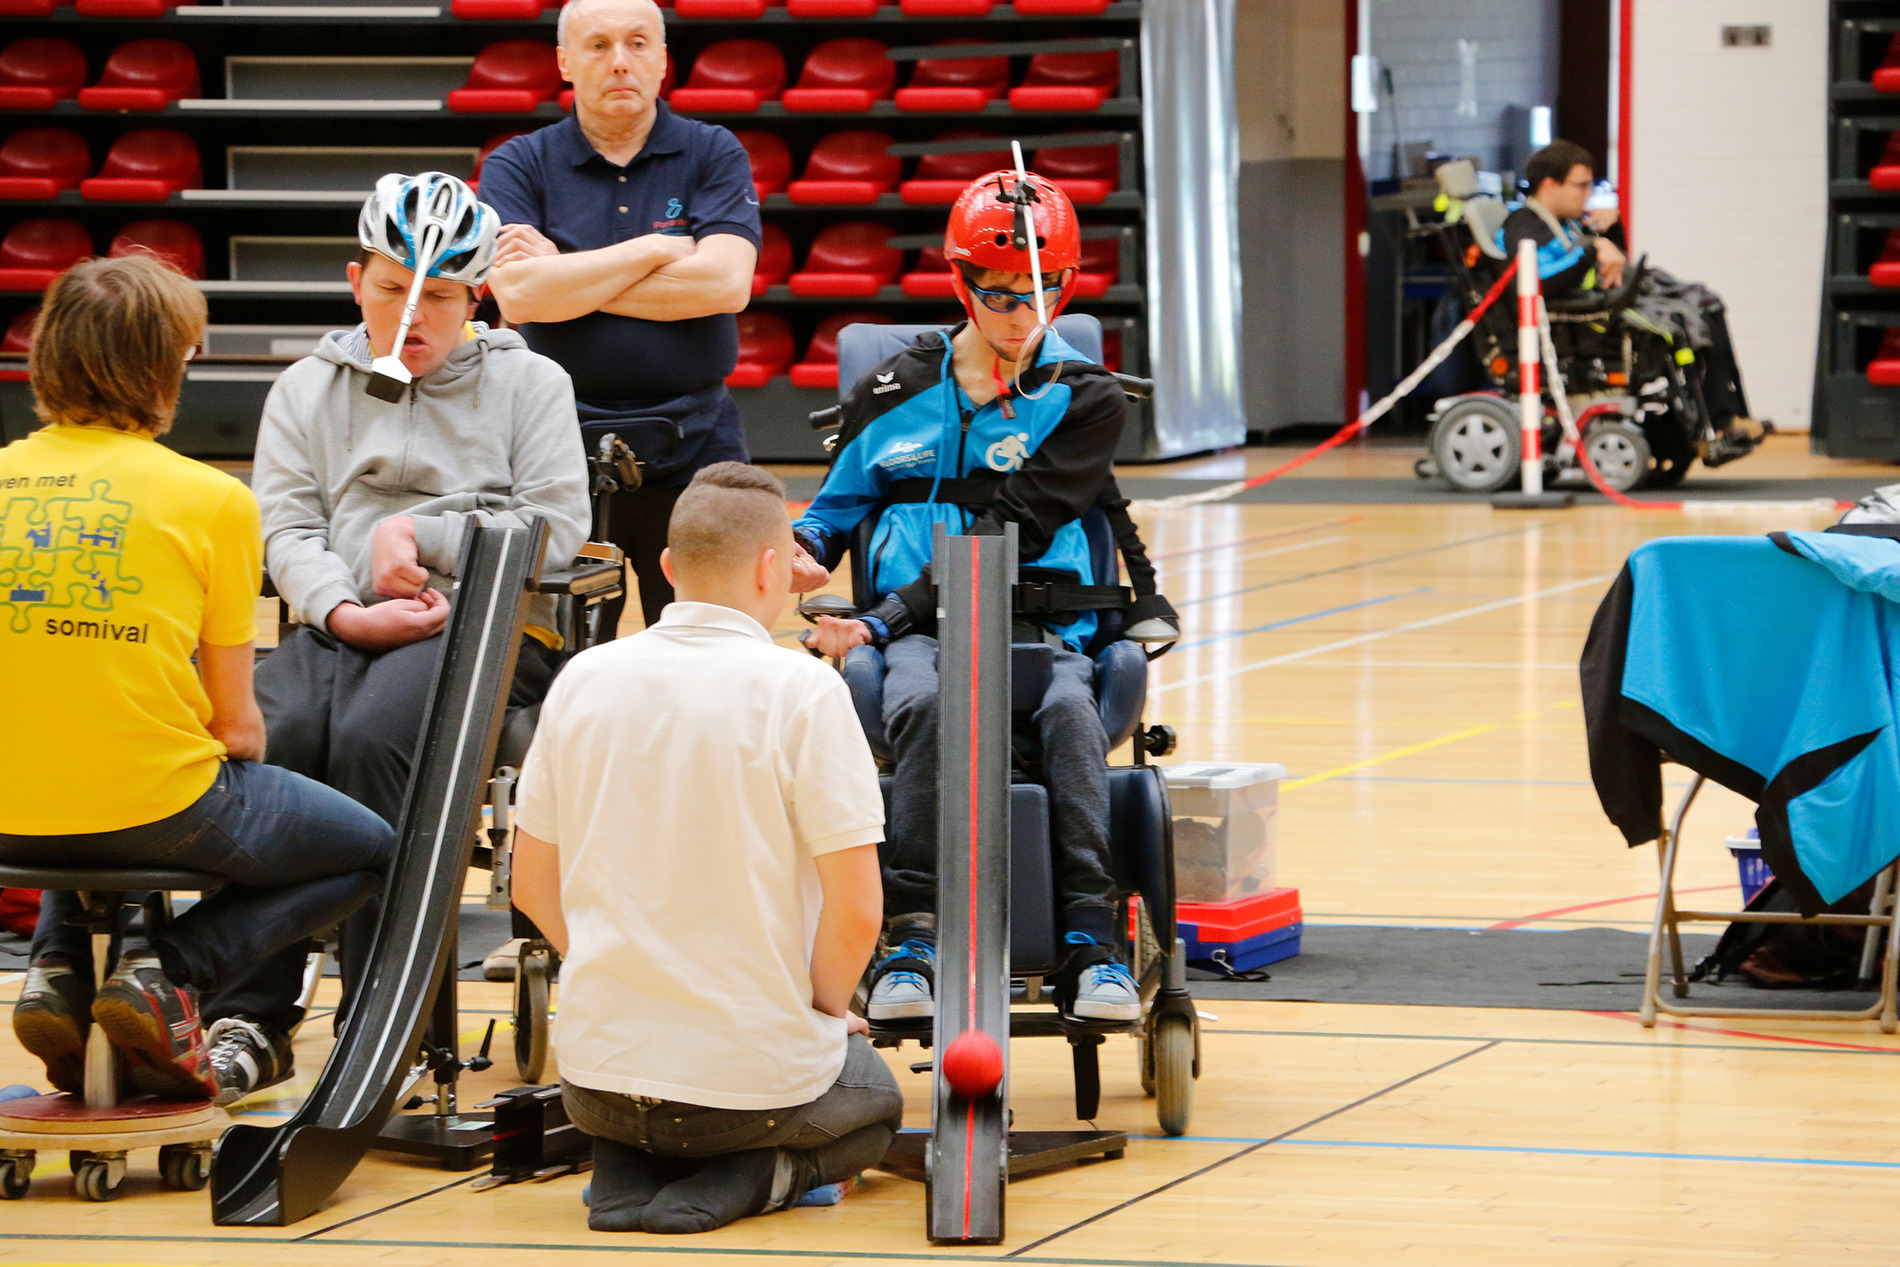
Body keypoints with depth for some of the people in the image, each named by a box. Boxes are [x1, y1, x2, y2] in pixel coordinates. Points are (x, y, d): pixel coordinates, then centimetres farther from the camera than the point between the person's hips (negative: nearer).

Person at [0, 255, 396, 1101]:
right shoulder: (209, 499, -8)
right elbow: (237, 725, -5)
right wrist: (229, 762, 17)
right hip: (156, 806, -5)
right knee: (370, 851, 19)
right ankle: (167, 970, -2)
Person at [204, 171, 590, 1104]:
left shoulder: (529, 383, 15)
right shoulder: (307, 390, 21)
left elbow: (556, 527, 2)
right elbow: (286, 529, 8)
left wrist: (421, 535, -6)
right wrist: (347, 611, -12)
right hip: (339, 630, 3)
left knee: (371, 737, -34)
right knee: (266, 737, -30)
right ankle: (249, 1018, -26)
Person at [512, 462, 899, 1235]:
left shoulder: (584, 679, 0)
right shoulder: (802, 690, -14)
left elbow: (531, 886, 7)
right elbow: (856, 911, -16)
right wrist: (825, 1008, 4)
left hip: (597, 1067, 4)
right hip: (753, 1075, -4)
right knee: (876, 1102, 30)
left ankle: (623, 1170, 5)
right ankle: (753, 1177, -2)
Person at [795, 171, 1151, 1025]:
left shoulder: (1081, 399, 6)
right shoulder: (896, 394, 15)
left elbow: (1009, 534, -5)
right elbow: (839, 503, 27)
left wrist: (881, 622, -12)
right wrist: (802, 546, 0)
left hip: (1039, 623, -1)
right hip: (919, 630, 1)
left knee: (1071, 710, -35)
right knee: (924, 704, -35)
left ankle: (1089, 945, -40)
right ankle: (913, 938, -40)